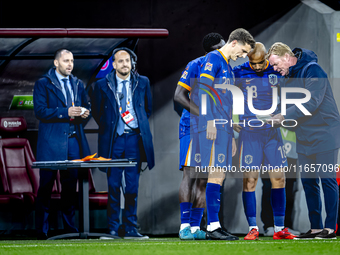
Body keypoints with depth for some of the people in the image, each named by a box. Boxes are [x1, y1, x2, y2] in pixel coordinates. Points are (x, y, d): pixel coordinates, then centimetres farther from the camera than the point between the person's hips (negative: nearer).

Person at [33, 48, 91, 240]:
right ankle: (42, 230, -2)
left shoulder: (78, 84, 17)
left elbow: (87, 105, 22)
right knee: (46, 186, -4)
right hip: (51, 143, -5)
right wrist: (65, 113, -20)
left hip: (74, 140, 5)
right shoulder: (43, 84, 0)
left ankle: (70, 227, 13)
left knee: (71, 186, 7)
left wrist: (84, 113, -3)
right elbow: (40, 111, -10)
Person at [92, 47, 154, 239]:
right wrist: (107, 128, 7)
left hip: (134, 139, 1)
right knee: (113, 186, -1)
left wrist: (140, 125, 12)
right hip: (113, 139, -1)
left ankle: (130, 228, 5)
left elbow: (148, 108, 19)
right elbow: (97, 112, 13)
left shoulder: (143, 83, 9)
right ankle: (113, 228, 4)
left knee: (133, 186, 1)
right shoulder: (102, 85, 5)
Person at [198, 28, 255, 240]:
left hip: (224, 127, 10)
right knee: (216, 173, -12)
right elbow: (204, 89, -14)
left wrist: (231, 135, 26)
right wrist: (210, 121, -20)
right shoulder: (213, 59, -5)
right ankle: (213, 226, -14)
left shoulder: (228, 67, 24)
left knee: (220, 175, 6)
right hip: (214, 127, -10)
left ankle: (215, 226, 7)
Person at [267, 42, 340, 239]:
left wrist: (284, 116, -23)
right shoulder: (288, 76, 11)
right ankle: (315, 227, 12)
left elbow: (311, 103, -24)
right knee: (308, 182, 8)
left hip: (324, 135, -9)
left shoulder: (312, 71, -16)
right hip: (304, 138, 9)